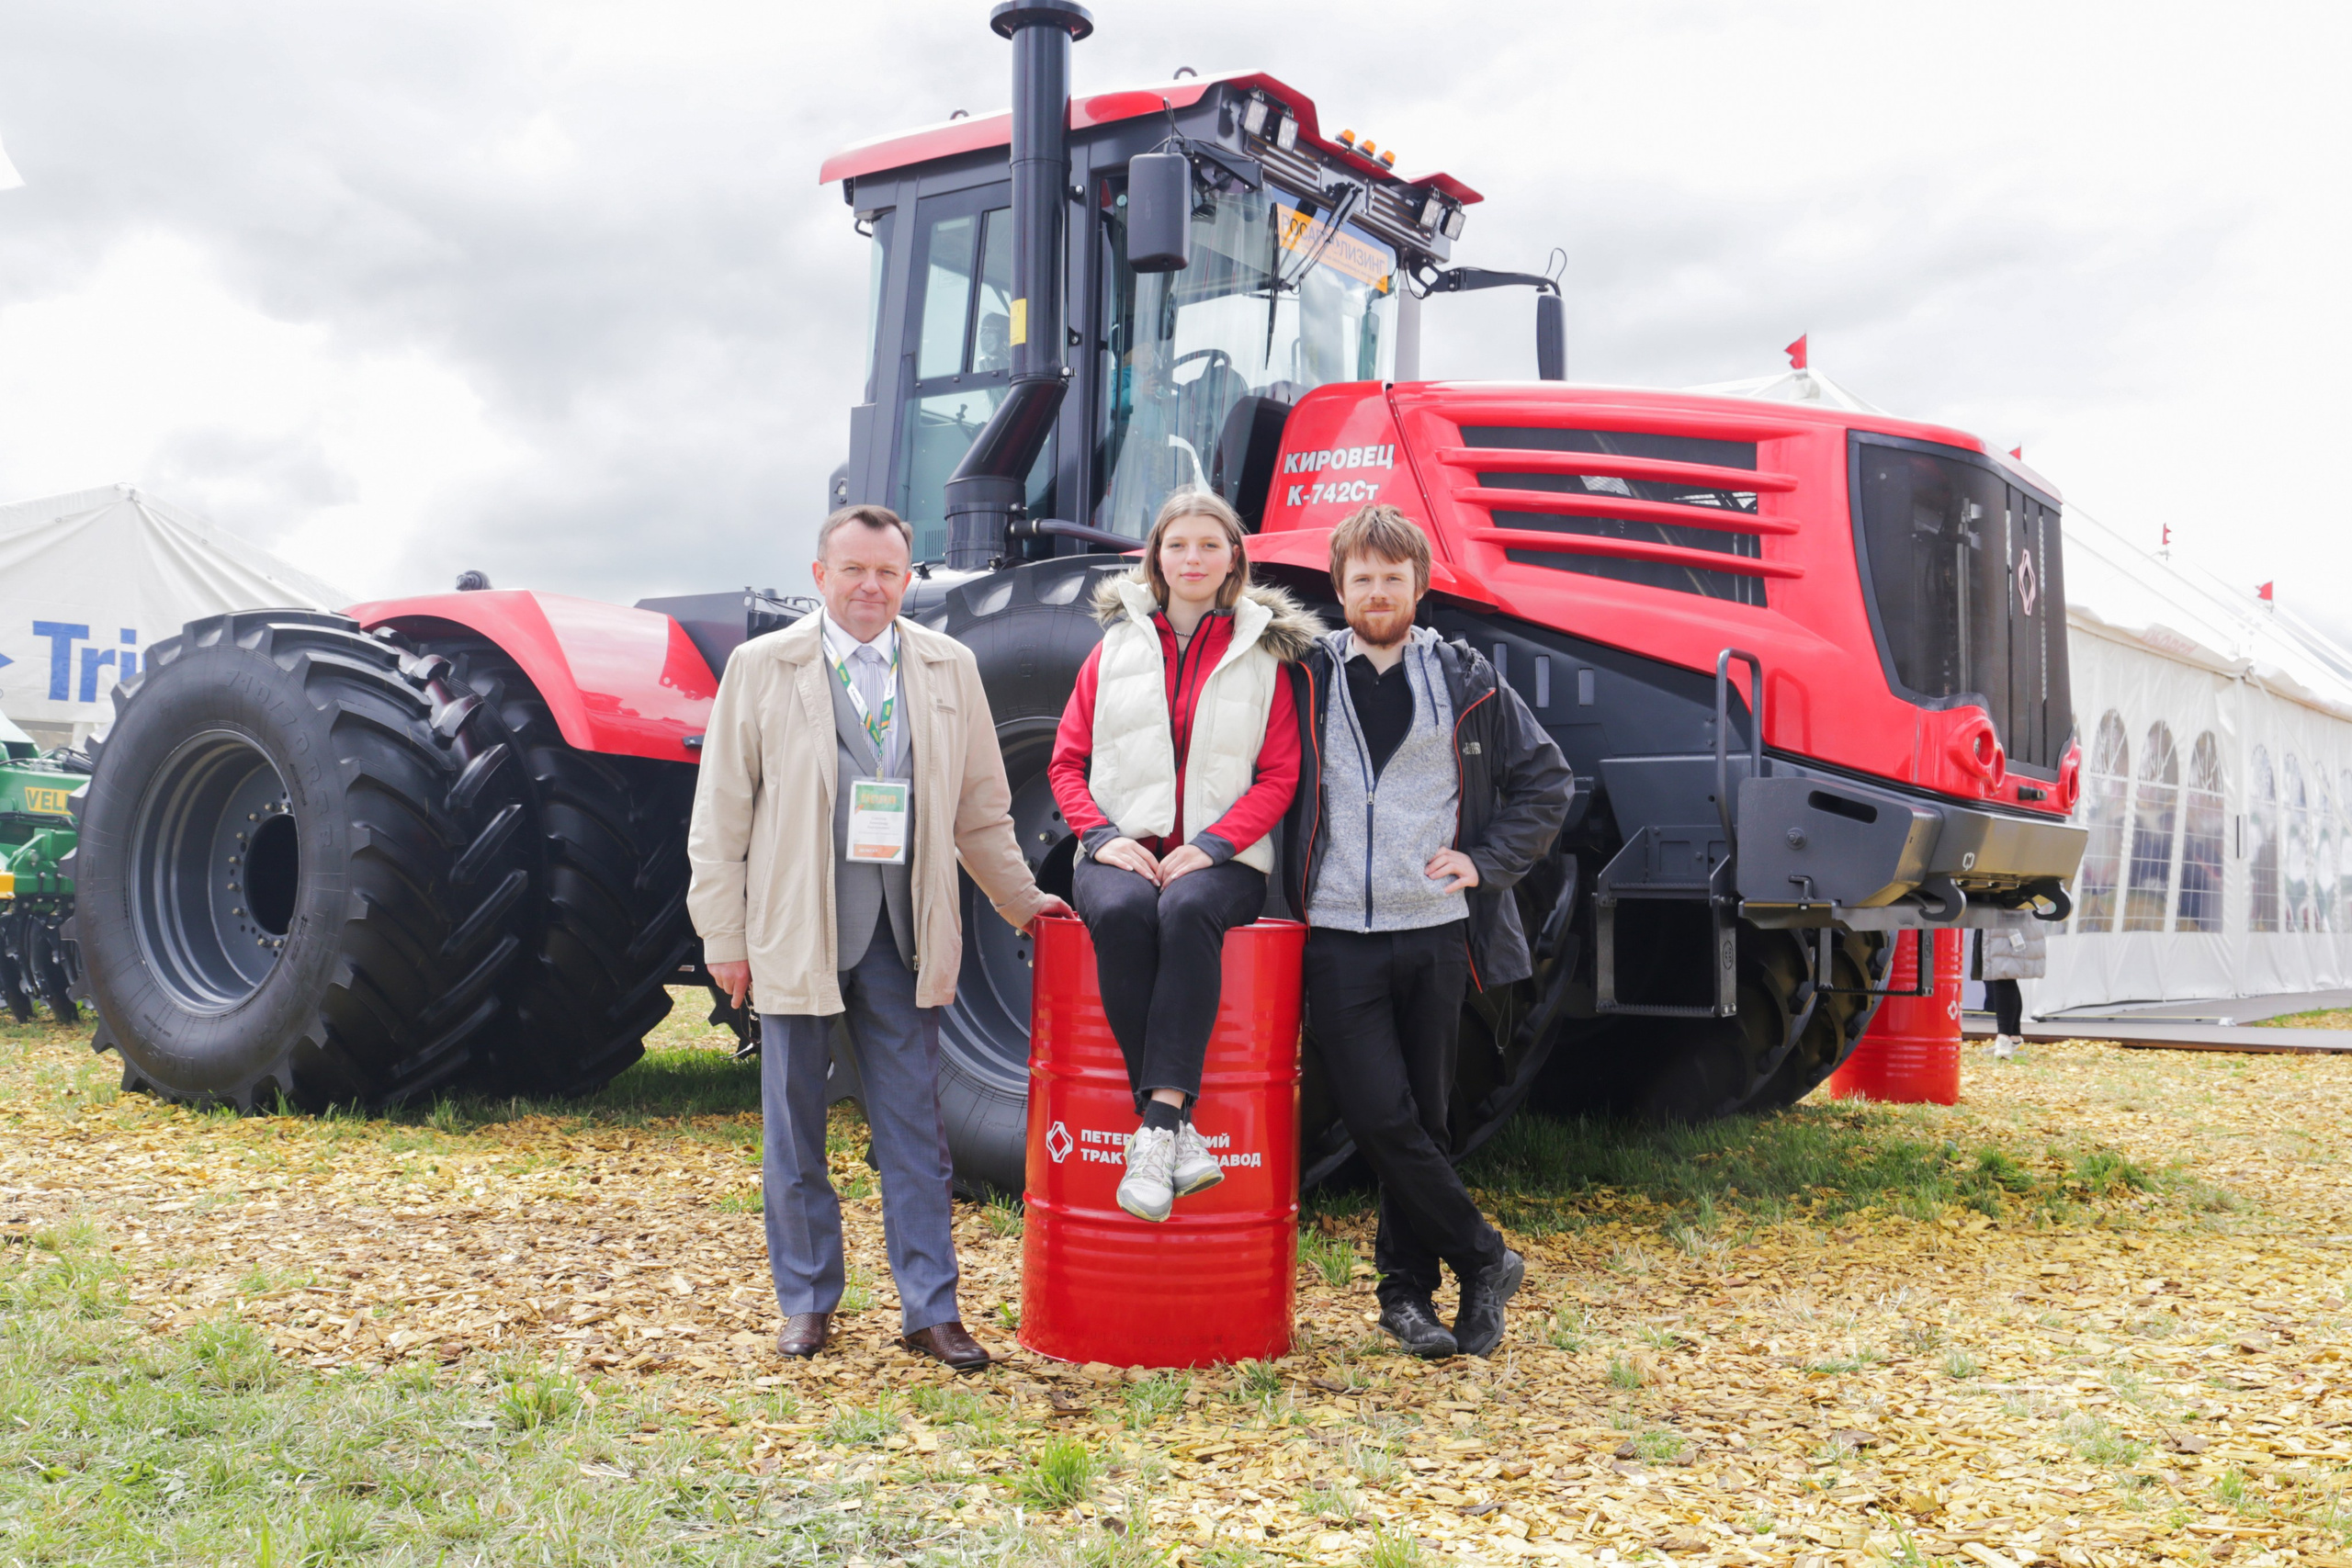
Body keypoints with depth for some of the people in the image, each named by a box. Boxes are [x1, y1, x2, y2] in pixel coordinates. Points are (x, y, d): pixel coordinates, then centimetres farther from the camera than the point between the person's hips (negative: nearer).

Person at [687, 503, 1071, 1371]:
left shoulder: (948, 668, 9)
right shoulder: (761, 667, 2)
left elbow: (981, 806, 16)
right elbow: (721, 815, 2)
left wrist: (1019, 900, 15)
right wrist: (723, 936, -2)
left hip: (902, 935, 2)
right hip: (794, 932, -1)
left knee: (915, 1128, 4)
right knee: (794, 1129, 9)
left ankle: (931, 1308, 13)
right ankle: (807, 1300, 23)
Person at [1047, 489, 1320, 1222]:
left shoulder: (1264, 653, 11)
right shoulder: (1116, 645, 15)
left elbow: (1278, 776, 4)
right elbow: (1068, 759, 12)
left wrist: (1211, 845, -11)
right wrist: (1103, 836, -7)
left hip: (1221, 858, -1)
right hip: (1123, 851, 1)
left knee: (1188, 911, -37)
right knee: (1122, 912, -35)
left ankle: (1157, 1129, -41)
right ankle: (1175, 1131, -34)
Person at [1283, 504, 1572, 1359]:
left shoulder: (1465, 680, 7)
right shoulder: (1306, 680, 5)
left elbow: (1545, 778, 13)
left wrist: (1486, 860, 2)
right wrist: (1290, 889, 2)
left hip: (1435, 930, 1)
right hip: (1339, 936, -1)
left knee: (1424, 1120, 8)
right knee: (1380, 1117, -9)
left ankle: (1408, 1289, 22)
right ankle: (1483, 1259, 9)